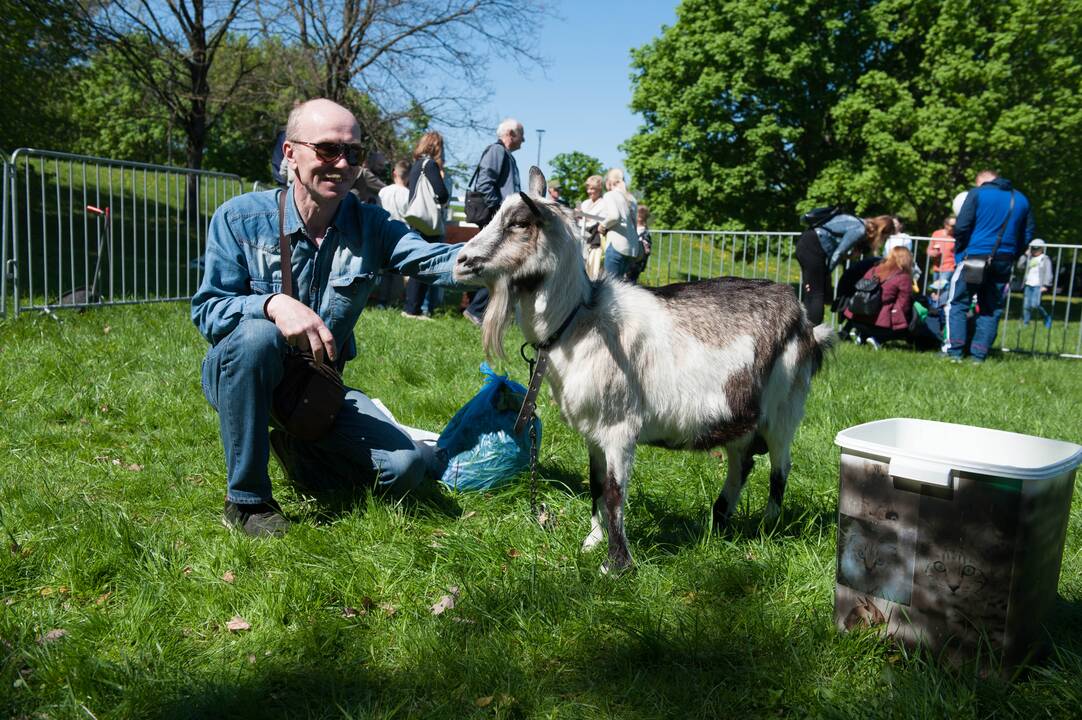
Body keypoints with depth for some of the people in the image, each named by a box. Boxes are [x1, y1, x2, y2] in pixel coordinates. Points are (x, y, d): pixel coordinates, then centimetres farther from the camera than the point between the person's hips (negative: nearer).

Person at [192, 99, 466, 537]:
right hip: (239, 378, -2)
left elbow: (432, 259, -24)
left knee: (407, 467, -14)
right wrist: (273, 303, -37)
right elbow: (207, 310, -16)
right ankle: (246, 498, -21)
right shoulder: (239, 218, -12)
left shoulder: (369, 225, -7)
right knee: (256, 333, -38)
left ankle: (295, 449, 14)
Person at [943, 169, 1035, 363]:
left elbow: (961, 227, -10)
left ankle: (954, 350, -6)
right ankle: (979, 354, 8)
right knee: (992, 309, 10)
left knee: (957, 303, 2)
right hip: (1004, 263, 5)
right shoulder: (1021, 200, 15)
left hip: (975, 257, -5)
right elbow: (1027, 235, 16)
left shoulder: (977, 194, -1)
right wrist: (1012, 257, 20)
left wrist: (959, 251, 3)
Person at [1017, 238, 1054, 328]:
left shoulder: (1045, 259, 3)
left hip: (1038, 286, -5)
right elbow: (1020, 267, 9)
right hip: (1028, 285, 5)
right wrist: (1025, 255, 3)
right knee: (1026, 305, 0)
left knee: (1035, 304, -16)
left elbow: (1048, 273, -2)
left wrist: (1046, 285, -11)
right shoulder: (1029, 258, 16)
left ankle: (1047, 318, 6)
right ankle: (1025, 323, 7)